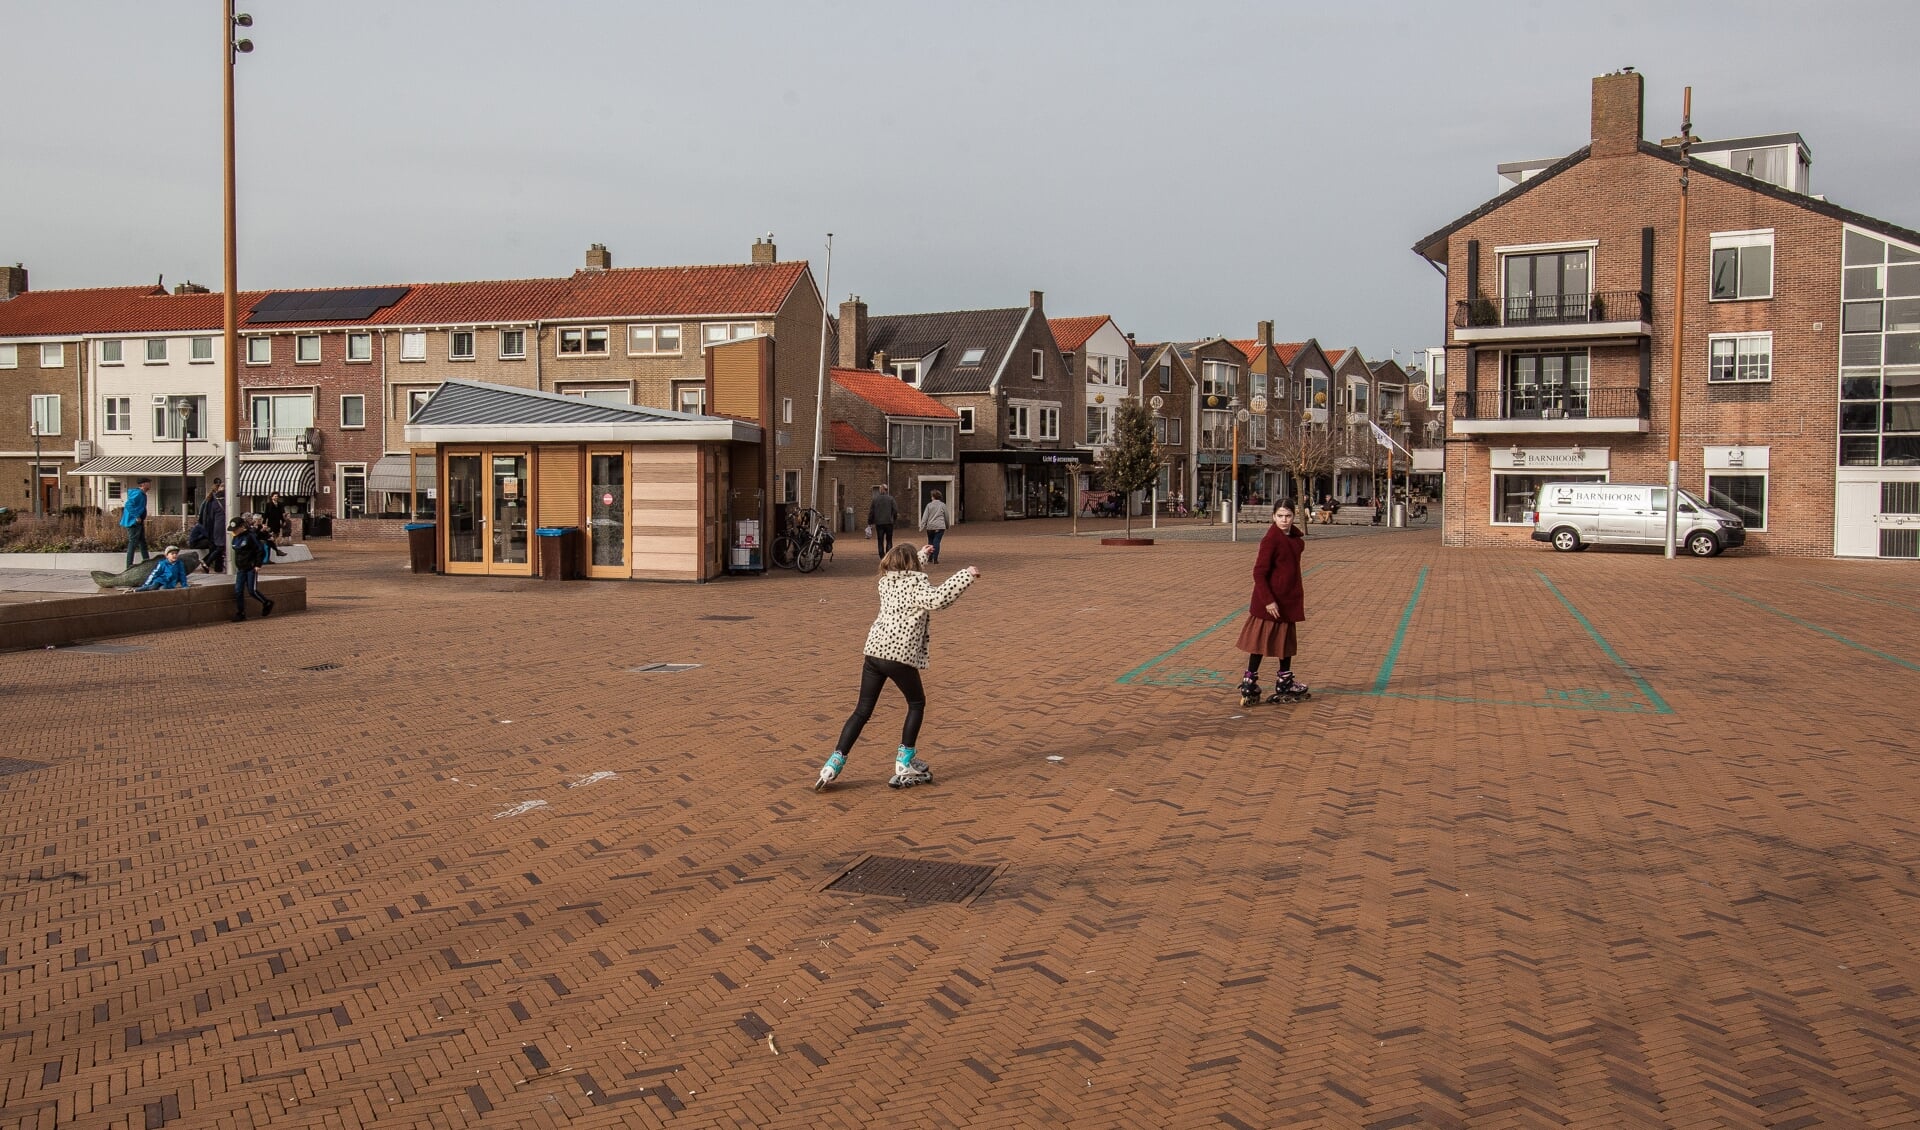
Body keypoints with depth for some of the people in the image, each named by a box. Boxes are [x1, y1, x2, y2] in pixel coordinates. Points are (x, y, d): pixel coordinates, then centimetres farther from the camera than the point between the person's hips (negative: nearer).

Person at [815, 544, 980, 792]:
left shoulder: (886, 582, 15)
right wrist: (965, 575, -18)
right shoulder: (916, 586, -5)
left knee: (862, 711, 11)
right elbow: (939, 598, -25)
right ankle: (904, 765, 15)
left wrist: (922, 555, 50)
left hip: (874, 651, 6)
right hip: (900, 656, -6)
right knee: (917, 704, 17)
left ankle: (834, 764, 4)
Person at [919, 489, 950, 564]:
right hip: (940, 527, -1)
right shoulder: (943, 505, 5)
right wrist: (947, 526, 25)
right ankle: (935, 559, -11)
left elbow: (925, 517, -2)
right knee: (936, 542, -5)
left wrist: (922, 526, -3)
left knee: (930, 543, 13)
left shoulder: (929, 505, 3)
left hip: (930, 527, 1)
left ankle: (930, 559, 16)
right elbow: (946, 516, 12)